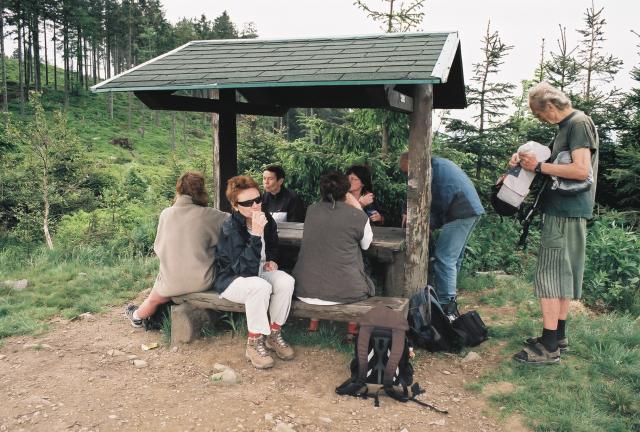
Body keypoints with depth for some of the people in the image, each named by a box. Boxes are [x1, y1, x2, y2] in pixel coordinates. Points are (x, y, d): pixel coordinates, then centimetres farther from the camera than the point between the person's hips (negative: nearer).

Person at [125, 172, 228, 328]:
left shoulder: (166, 214, -7)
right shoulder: (208, 215, -14)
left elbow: (158, 247, 3)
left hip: (171, 283, 0)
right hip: (202, 282, 0)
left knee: (153, 300, 30)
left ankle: (137, 316, 58)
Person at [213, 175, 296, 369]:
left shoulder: (266, 219, -7)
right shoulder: (230, 228, -26)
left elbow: (273, 246, 17)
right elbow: (246, 269, -35)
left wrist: (271, 260, -4)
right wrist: (256, 234, -41)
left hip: (259, 272, 6)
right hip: (231, 279, -6)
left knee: (286, 281, -24)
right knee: (260, 286, -36)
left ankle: (273, 335, -5)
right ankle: (254, 344, -17)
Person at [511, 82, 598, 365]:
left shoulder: (579, 123, -12)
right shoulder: (565, 127, 18)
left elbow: (581, 170, -23)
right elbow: (559, 164, 23)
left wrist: (539, 166, -16)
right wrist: (526, 159, 6)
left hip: (566, 213, -10)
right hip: (563, 211, 10)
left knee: (549, 276, -8)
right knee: (562, 274, 14)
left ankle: (548, 348, -3)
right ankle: (558, 337, 25)